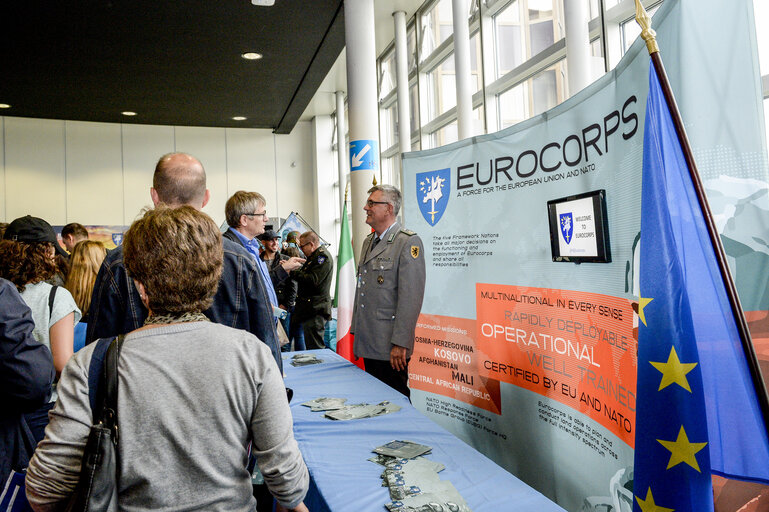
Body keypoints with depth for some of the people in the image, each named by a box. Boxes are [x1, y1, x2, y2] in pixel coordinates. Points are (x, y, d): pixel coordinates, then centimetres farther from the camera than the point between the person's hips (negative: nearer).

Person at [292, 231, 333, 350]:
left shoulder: (323, 256, -13)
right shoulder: (314, 256, 20)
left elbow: (313, 280, -22)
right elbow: (305, 276, 20)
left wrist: (293, 272, -18)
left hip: (315, 310, -10)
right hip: (310, 309, 10)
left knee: (315, 348, -8)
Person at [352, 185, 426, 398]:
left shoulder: (408, 242, -12)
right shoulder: (368, 242, 16)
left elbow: (411, 298, -18)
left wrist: (400, 343, -20)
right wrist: (356, 330, 18)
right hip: (368, 344, 8)